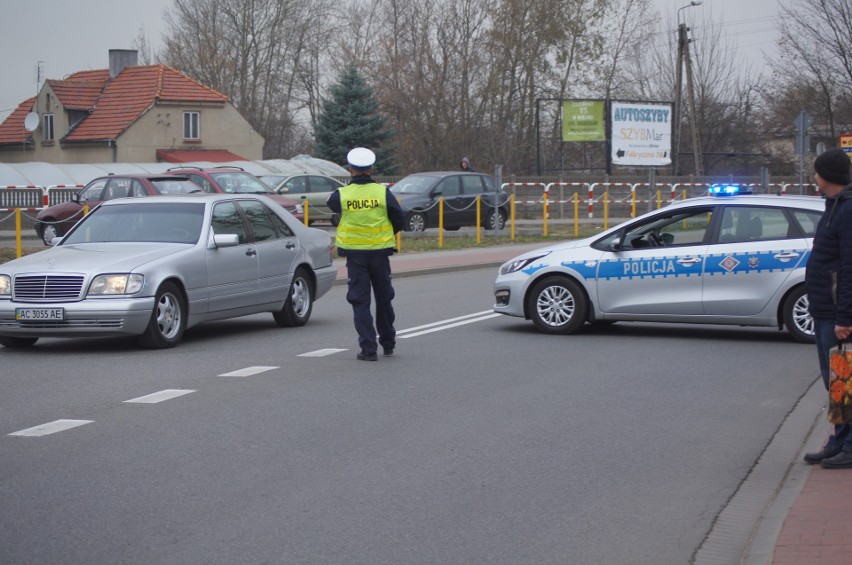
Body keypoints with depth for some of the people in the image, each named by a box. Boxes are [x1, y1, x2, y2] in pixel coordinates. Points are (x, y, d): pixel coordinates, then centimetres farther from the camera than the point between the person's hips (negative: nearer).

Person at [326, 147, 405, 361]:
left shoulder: (341, 195, -8)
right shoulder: (383, 193, -7)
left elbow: (331, 204, 14)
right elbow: (399, 221, -3)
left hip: (354, 253, -1)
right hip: (380, 253, 1)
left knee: (360, 302, 3)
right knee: (384, 299, 16)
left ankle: (368, 348, -4)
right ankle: (388, 343, 28)